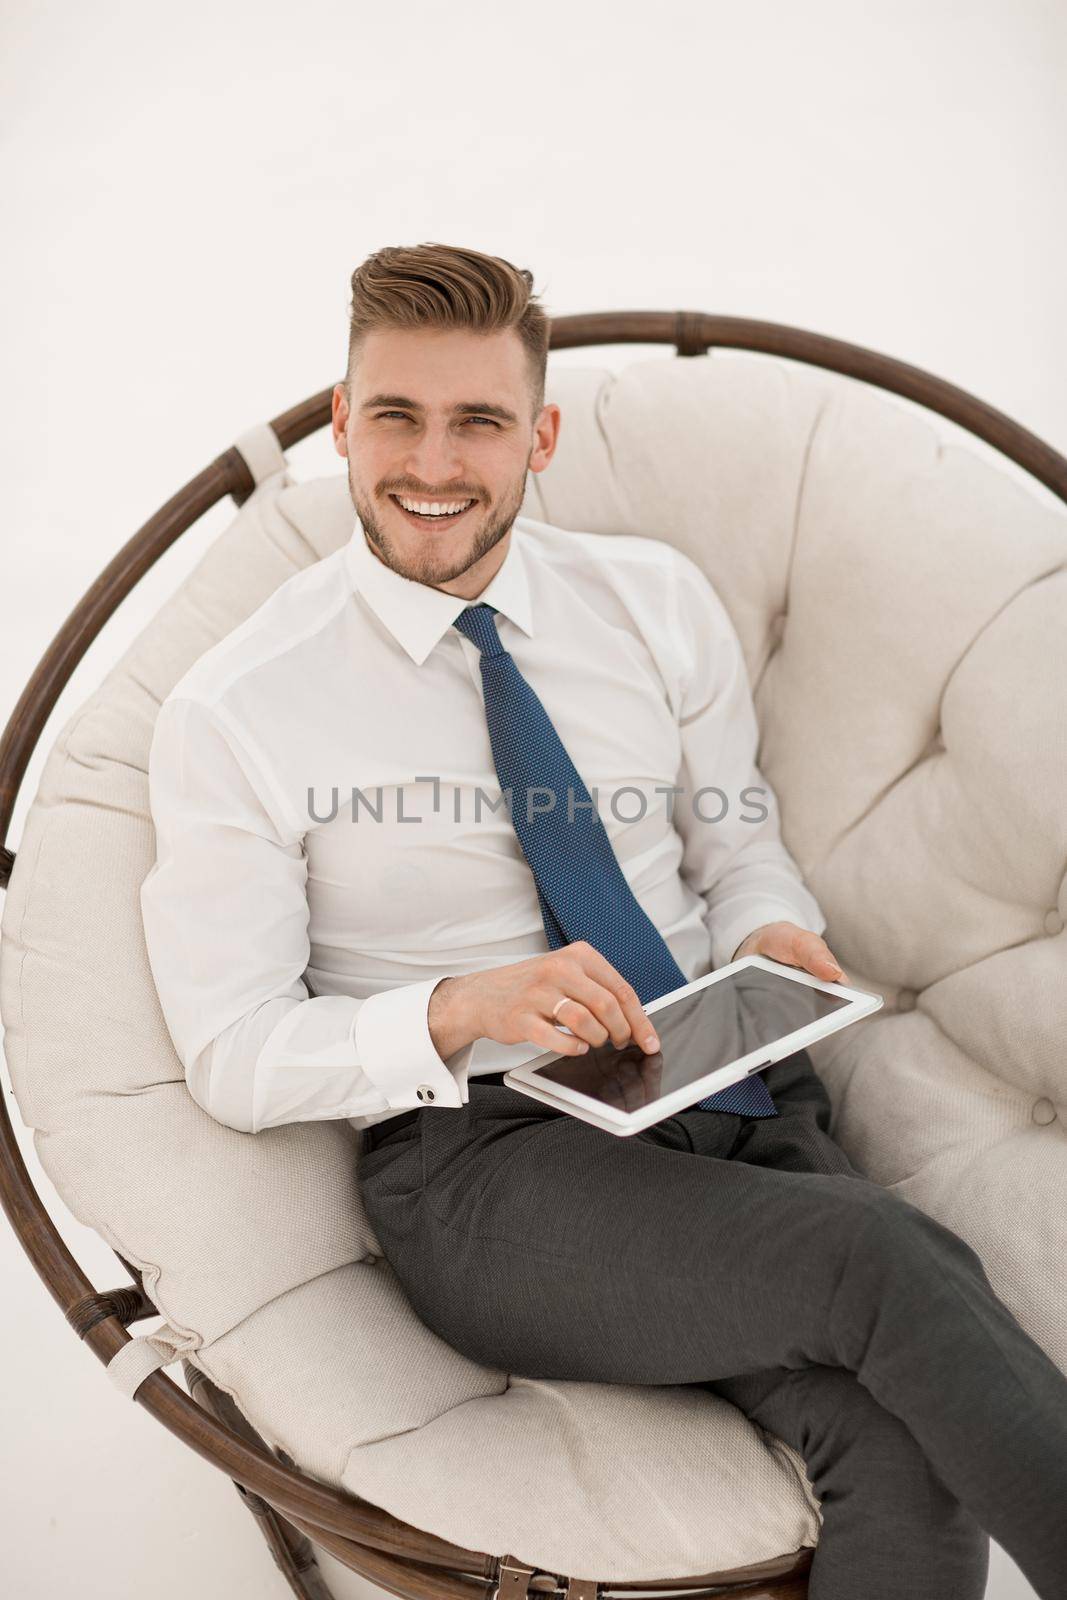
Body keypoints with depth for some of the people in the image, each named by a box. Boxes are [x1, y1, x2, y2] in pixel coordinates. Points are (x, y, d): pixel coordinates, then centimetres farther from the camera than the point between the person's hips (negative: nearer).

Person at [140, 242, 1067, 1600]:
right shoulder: (232, 715, -5)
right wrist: (464, 1009, -21)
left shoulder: (657, 602, 6)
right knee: (884, 1261, -29)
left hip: (731, 1097, 4)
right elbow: (234, 1056, -4)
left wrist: (769, 933, -9)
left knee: (911, 1467, -24)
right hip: (479, 1156, -3)